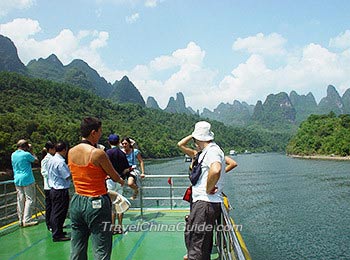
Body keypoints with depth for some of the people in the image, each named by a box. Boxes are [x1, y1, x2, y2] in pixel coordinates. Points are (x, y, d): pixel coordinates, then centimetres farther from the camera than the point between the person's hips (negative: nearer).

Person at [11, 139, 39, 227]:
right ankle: (27, 220, -3)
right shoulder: (26, 154, -13)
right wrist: (31, 151, 6)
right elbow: (36, 160, 0)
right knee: (29, 199, -1)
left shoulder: (13, 155, 8)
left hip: (17, 180, 7)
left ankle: (21, 220, 15)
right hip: (27, 180, -7)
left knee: (20, 200, 10)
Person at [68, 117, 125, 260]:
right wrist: (121, 181, 19)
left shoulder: (71, 152, 2)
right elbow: (115, 177, -3)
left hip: (76, 202, 7)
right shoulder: (98, 153, -16)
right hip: (96, 204, -7)